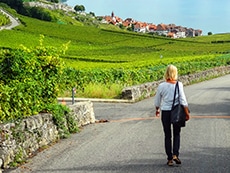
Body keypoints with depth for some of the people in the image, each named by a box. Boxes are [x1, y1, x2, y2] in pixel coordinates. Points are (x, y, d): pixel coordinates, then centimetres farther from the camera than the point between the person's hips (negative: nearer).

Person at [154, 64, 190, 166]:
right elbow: (183, 99, -10)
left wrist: (157, 110, 23)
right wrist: (187, 112, -3)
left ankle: (170, 159, 11)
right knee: (176, 134, 14)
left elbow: (157, 101, 6)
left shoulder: (161, 86, -4)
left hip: (165, 112, 1)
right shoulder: (179, 85, -8)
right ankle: (175, 154, -3)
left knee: (167, 136, 10)